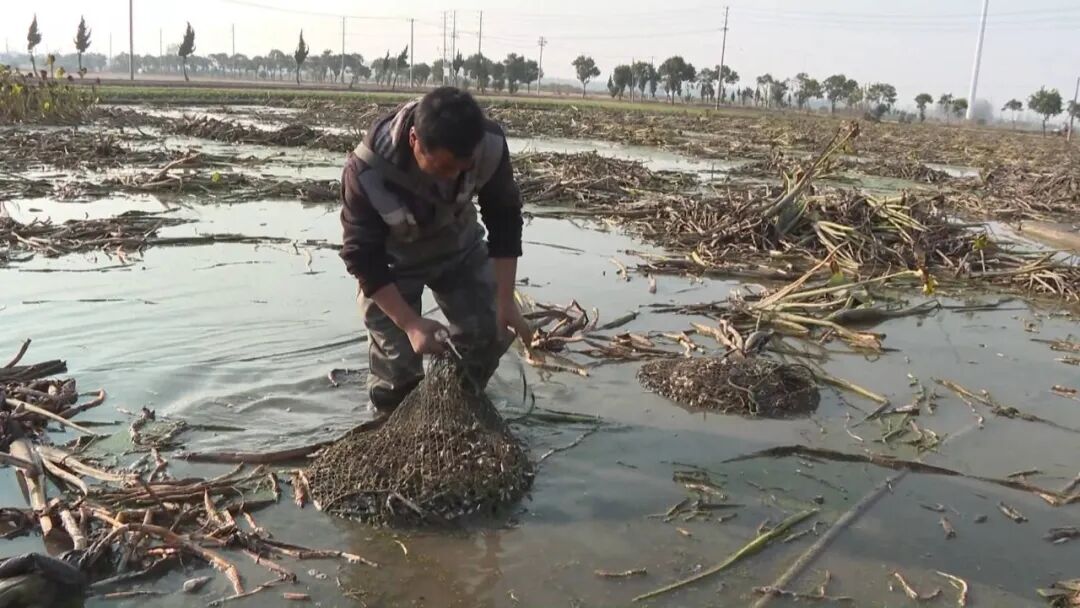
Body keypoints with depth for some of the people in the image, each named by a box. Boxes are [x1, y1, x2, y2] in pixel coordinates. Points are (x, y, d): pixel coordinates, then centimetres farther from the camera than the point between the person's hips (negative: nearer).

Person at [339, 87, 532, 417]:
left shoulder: (490, 144, -31)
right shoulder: (366, 171, -39)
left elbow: (504, 219, -17)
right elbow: (363, 257, -27)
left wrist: (506, 302, -20)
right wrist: (411, 324, -31)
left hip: (459, 243, 3)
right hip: (392, 256, -3)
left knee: (490, 331, -1)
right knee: (396, 356, -6)